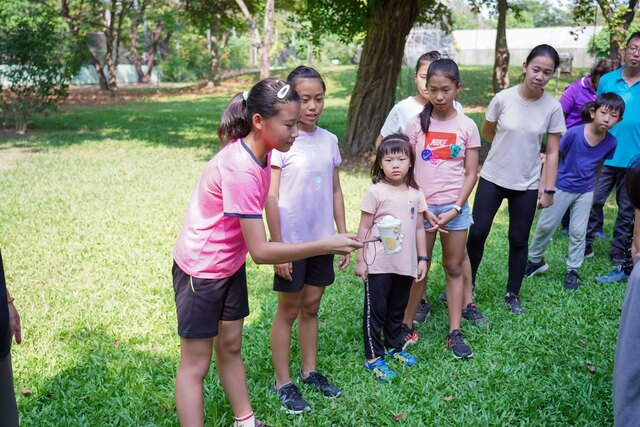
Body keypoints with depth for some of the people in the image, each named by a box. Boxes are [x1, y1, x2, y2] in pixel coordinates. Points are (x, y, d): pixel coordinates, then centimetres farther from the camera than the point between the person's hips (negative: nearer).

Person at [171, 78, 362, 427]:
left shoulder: (260, 150, -6)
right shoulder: (241, 170, -32)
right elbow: (260, 251, -31)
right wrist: (327, 245, -30)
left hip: (230, 263, 8)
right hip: (200, 270, -8)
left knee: (230, 347, 19)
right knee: (195, 365, 4)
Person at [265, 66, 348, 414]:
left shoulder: (329, 140, 5)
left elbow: (335, 192, 11)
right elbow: (271, 198, -12)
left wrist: (344, 236, 10)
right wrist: (278, 247, -15)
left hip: (322, 240, 5)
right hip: (292, 241, -5)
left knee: (311, 307, 16)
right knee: (288, 310, 7)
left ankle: (309, 371, 32)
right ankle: (283, 382, 21)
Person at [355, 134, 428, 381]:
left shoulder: (415, 194, 5)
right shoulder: (376, 192, -9)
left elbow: (419, 228, 11)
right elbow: (364, 228, -7)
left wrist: (422, 258, 9)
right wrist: (360, 260, -8)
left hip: (405, 265, 5)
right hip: (378, 265, -4)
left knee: (397, 309, 19)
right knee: (375, 311, 5)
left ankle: (394, 347, 37)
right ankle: (373, 357, 15)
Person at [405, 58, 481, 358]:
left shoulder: (467, 126, -1)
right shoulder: (417, 123, -2)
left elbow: (471, 174, 0)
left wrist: (455, 209, -10)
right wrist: (420, 206, -9)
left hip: (454, 207, 0)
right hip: (422, 205, 0)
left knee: (454, 269, 8)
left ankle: (455, 333, 15)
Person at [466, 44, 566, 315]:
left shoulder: (552, 107, -10)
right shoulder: (503, 98, -12)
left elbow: (552, 152, -4)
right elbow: (486, 133, 6)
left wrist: (548, 189, -5)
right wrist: (511, 144, 7)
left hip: (527, 184, 0)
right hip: (493, 178, 0)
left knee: (519, 239, 9)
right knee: (477, 232, 2)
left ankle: (513, 294, 25)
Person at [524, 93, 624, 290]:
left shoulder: (611, 142, -12)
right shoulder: (573, 133, -22)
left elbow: (599, 166, 5)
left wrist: (593, 190, 13)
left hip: (585, 192, 2)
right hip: (562, 187, -2)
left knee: (578, 232, 7)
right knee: (545, 225, 8)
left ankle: (572, 271, 23)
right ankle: (535, 260, 29)